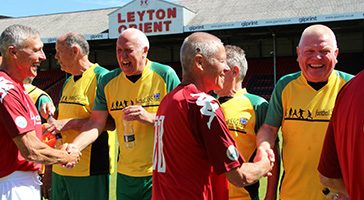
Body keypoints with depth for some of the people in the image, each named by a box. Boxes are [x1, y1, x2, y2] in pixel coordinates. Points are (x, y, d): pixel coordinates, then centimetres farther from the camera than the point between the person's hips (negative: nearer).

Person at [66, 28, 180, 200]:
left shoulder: (165, 75, -7)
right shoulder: (108, 82, 3)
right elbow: (96, 123, 0)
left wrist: (150, 118, -22)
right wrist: (74, 146, -16)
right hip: (126, 173, 4)